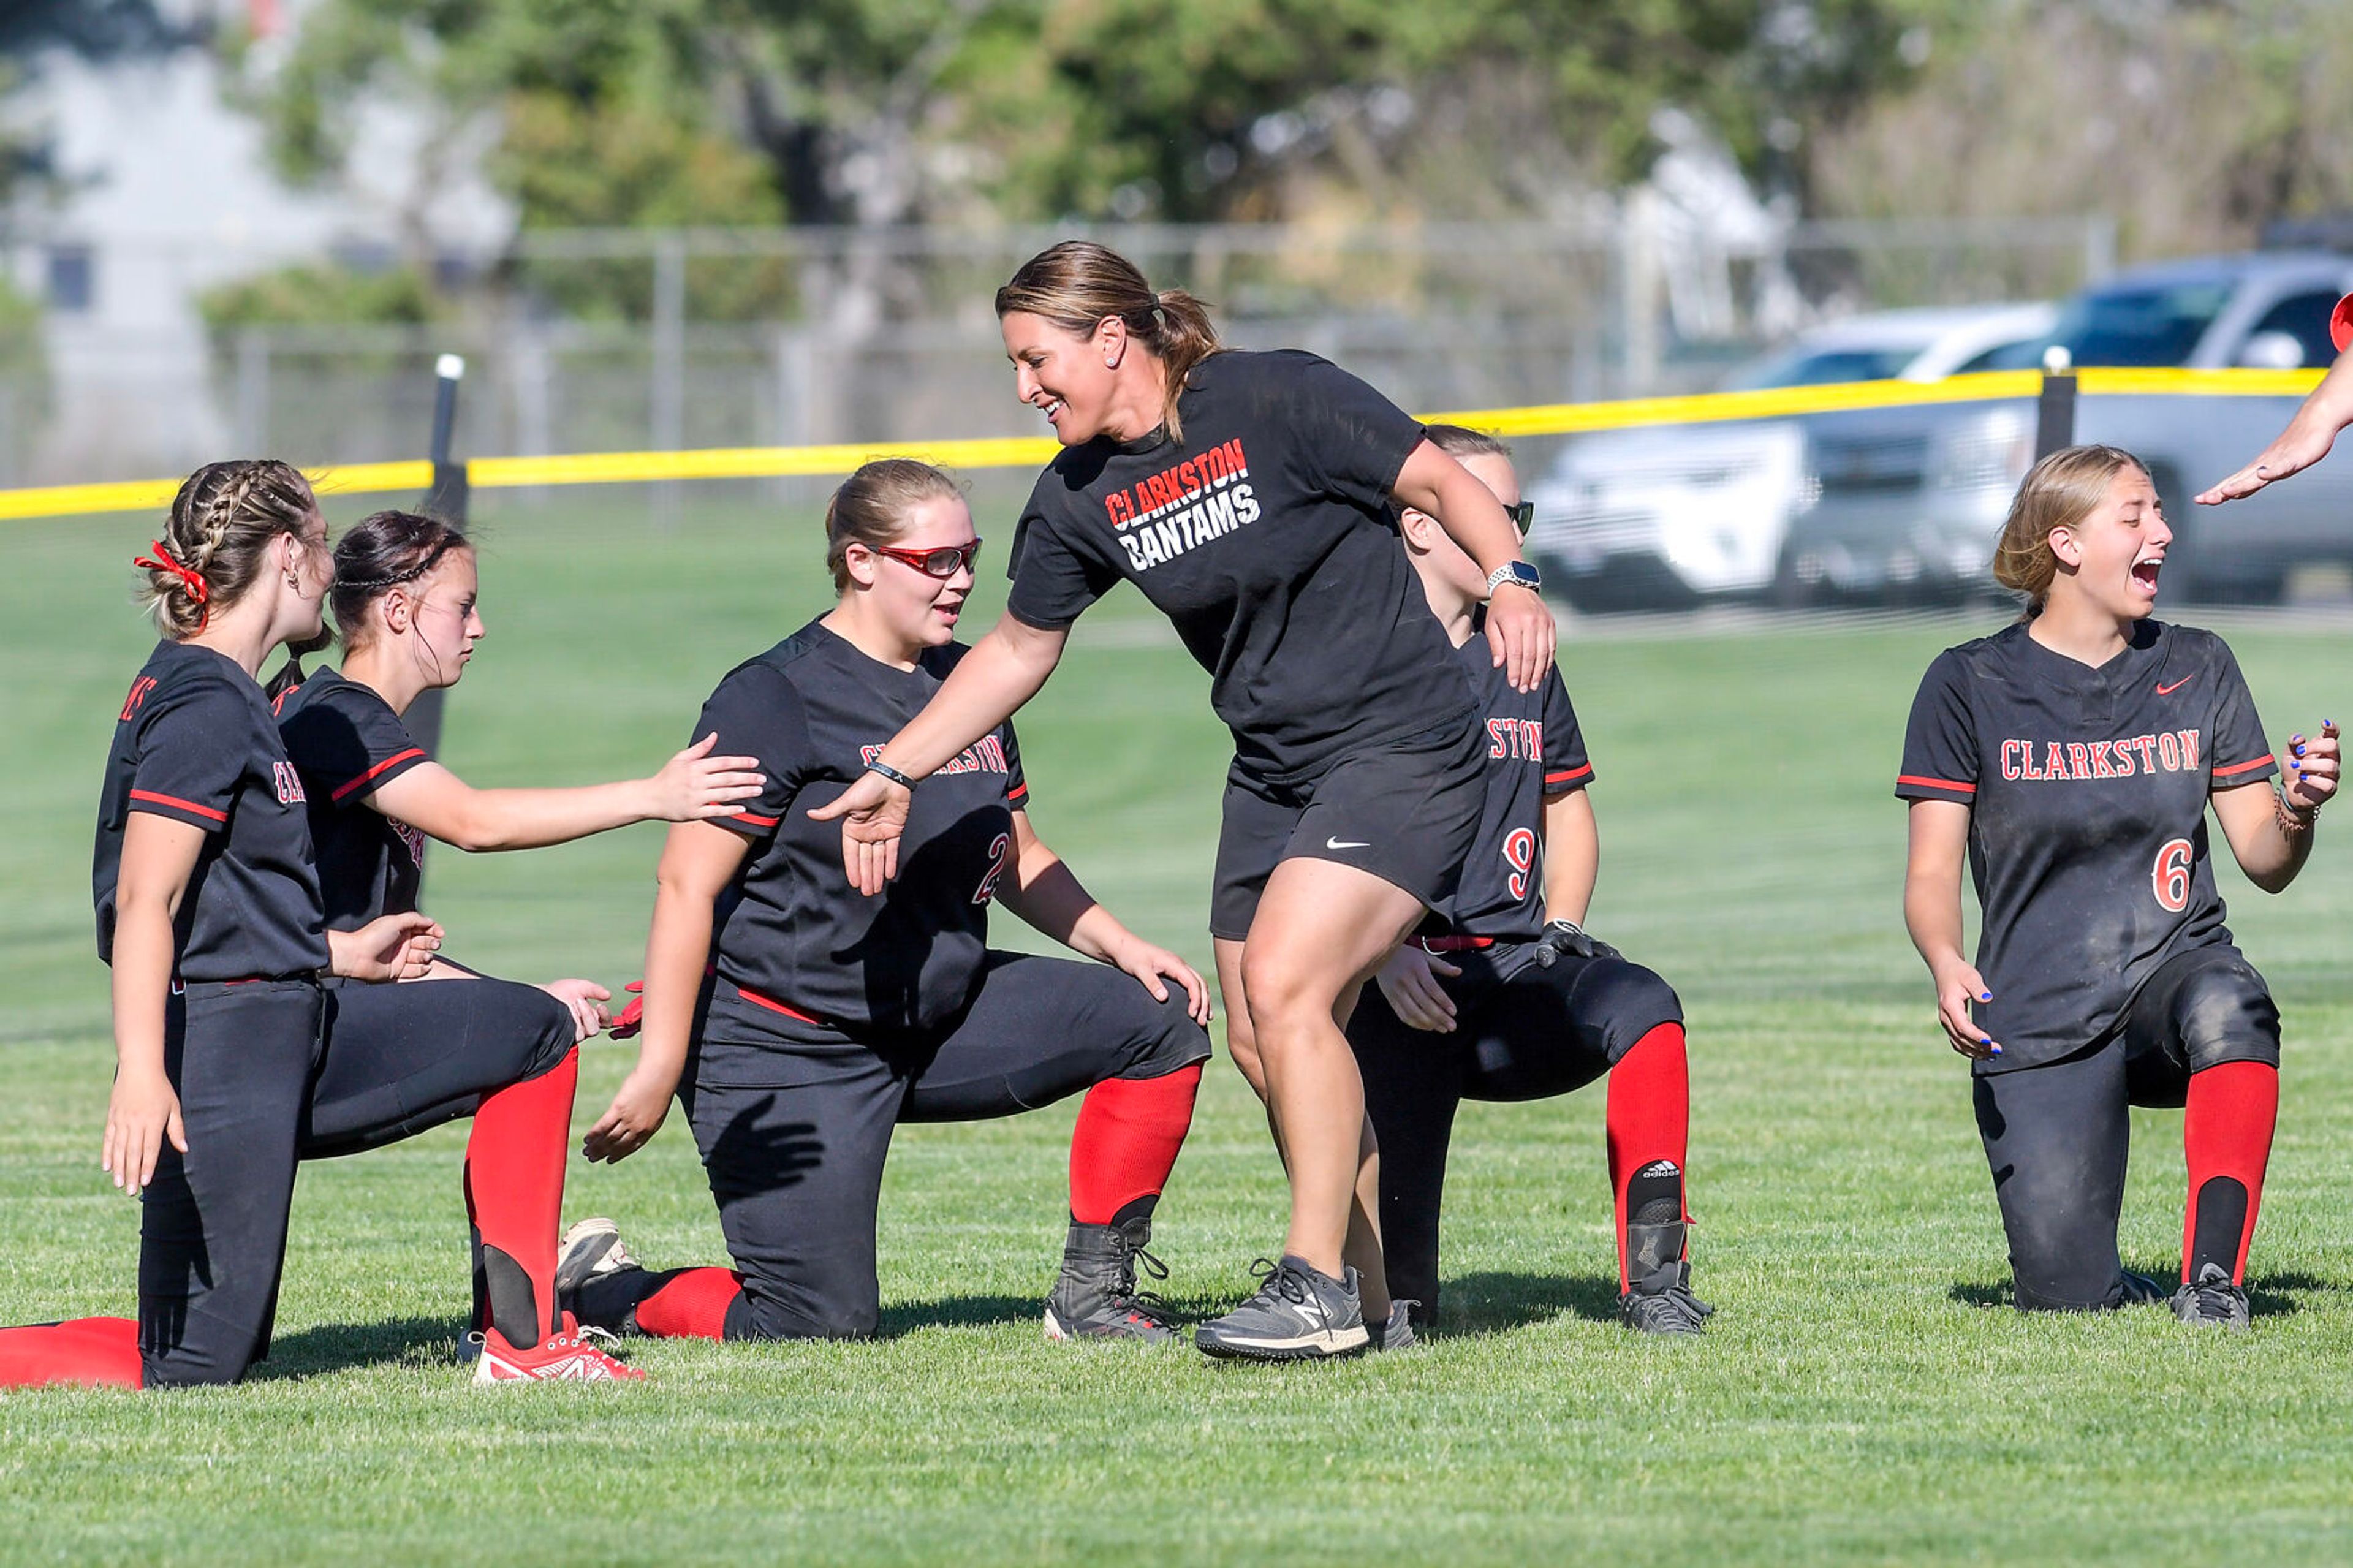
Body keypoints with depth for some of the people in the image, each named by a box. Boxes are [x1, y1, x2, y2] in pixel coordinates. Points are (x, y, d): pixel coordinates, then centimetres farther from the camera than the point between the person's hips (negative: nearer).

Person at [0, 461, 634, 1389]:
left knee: (531, 1034, 13)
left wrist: (339, 951, 27)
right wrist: (141, 1073, -33)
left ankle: (523, 1343, 10)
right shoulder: (206, 704, -15)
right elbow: (144, 902, -24)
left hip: (291, 1029, 11)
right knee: (194, 1368, -12)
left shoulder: (215, 694, 16)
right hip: (223, 1048, -11)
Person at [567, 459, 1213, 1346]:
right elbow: (687, 884, -17)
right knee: (822, 1325, -14)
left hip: (940, 1021, 8)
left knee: (1161, 1018, -4)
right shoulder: (775, 700, -15)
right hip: (785, 1047, -8)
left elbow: (1017, 862, 20)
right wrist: (660, 1070, -20)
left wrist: (1120, 945, 3)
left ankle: (1092, 1295, 3)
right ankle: (600, 1291, 12)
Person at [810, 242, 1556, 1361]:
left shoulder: (1281, 402, -15)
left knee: (1284, 985, -21)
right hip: (1273, 767, 7)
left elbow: (1442, 485, -9)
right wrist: (895, 774, 16)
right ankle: (1369, 1293, 15)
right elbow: (1019, 649, 17)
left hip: (1403, 748, -7)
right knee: (1261, 1039, 4)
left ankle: (1317, 1281, -13)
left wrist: (1510, 583, -26)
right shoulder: (1080, 499, 4)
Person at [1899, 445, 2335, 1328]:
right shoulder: (1972, 684, -1)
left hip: (2175, 967, 1)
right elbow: (1932, 872, -3)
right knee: (2066, 1297, -14)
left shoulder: (2197, 669, 7)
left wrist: (2297, 814, -18)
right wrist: (1947, 966, -24)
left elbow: (2264, 863, 6)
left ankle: (2212, 1277, -29)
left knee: (2231, 1006, -38)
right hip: (2039, 1017, -1)